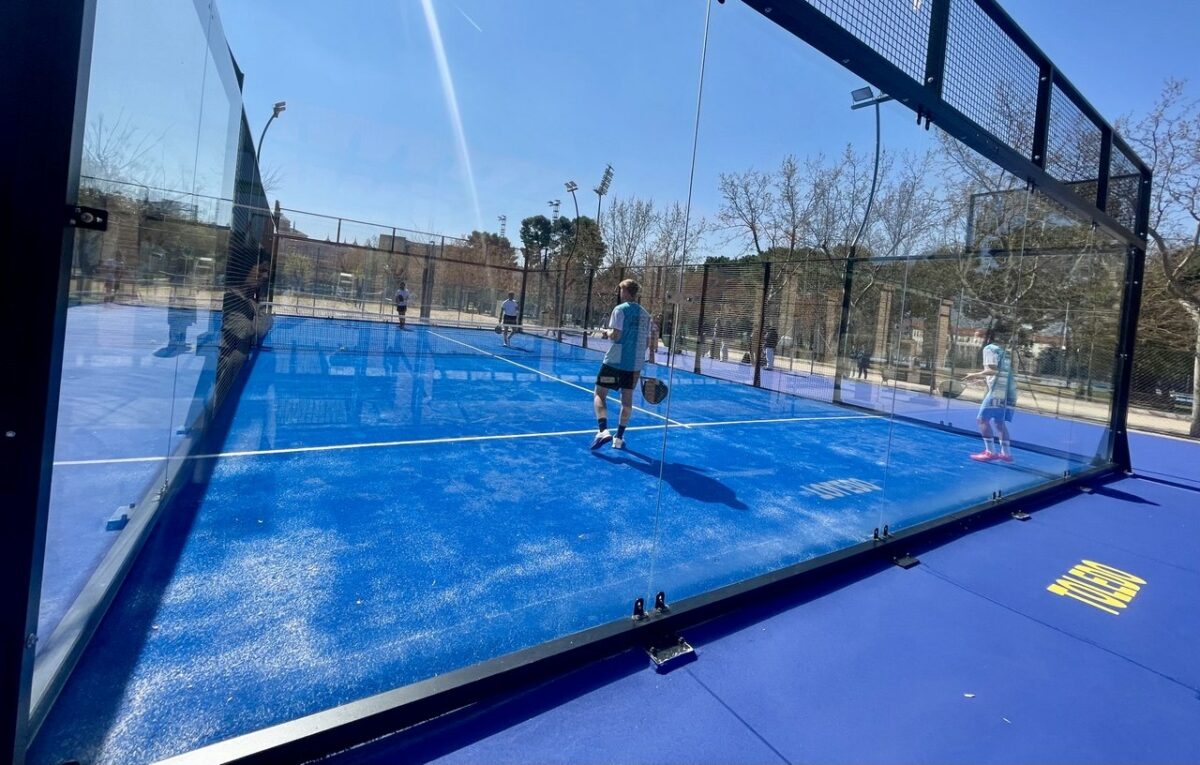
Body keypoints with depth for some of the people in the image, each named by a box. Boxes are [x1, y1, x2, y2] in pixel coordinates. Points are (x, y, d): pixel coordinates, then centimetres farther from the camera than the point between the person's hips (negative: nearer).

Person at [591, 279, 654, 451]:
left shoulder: (620, 309, -7)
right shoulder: (645, 314, 12)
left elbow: (615, 335, -16)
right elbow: (647, 343, 13)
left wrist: (607, 332, 4)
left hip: (615, 361, -5)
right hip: (635, 363, 6)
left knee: (600, 395, 1)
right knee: (627, 399, 12)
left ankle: (603, 430, -18)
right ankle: (619, 437, 15)